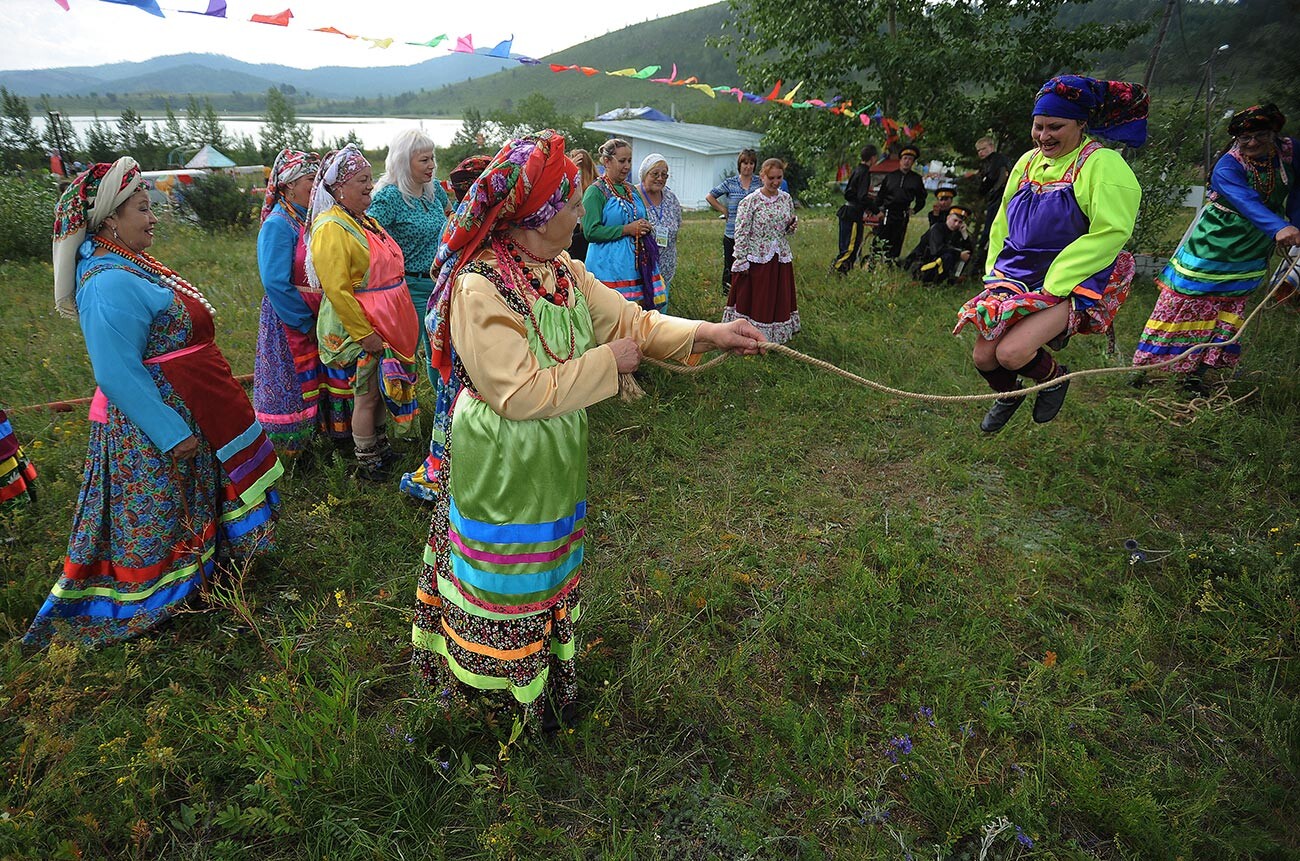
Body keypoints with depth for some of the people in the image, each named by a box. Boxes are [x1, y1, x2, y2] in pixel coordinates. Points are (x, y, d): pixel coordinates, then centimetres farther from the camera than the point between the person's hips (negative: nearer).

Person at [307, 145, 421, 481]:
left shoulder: (364, 221, 12)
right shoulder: (331, 228, -17)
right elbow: (337, 290, -23)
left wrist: (396, 324, 21)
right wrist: (365, 333, -23)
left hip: (385, 324, 9)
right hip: (360, 329, -9)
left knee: (379, 389, 19)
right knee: (366, 395, 3)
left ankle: (382, 449, 35)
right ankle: (366, 463, 19)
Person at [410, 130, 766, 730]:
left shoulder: (566, 274, 0)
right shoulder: (479, 288, -25)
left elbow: (630, 322, 6)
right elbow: (522, 394, -28)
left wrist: (708, 334, -4)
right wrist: (608, 363, -21)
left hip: (554, 463, 8)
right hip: (501, 472, -7)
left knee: (549, 572, 22)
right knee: (504, 580, 11)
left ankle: (546, 675, 44)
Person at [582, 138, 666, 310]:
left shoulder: (632, 190, 17)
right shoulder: (596, 191, -5)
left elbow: (643, 220, 31)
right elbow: (591, 231, -15)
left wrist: (645, 228, 7)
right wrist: (627, 229, -15)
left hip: (637, 263, 7)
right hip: (609, 268, -7)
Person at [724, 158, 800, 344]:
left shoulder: (786, 199, 6)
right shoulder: (750, 201, -10)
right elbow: (741, 233, -11)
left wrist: (793, 225, -5)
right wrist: (742, 261, -14)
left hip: (780, 259, 5)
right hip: (757, 259, -5)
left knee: (778, 299, 12)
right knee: (753, 299, 4)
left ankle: (773, 339, 27)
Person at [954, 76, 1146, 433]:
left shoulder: (1102, 164, -9)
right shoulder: (1028, 162, 11)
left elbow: (1110, 233, -17)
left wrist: (1053, 286, -21)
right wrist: (995, 274, 8)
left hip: (1073, 284, -6)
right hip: (1015, 277, 6)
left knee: (1011, 353, -26)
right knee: (984, 357, -1)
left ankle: (1055, 378, 10)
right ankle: (1008, 396, 34)